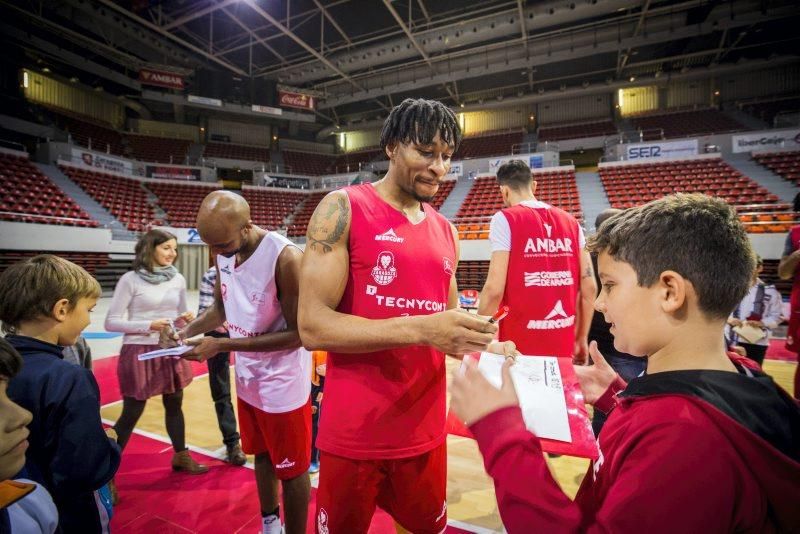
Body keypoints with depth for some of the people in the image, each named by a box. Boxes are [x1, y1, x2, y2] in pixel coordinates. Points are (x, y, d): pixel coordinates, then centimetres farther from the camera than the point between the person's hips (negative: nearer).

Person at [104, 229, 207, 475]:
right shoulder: (131, 280, -10)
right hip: (139, 353, -5)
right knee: (131, 413, 5)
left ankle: (181, 457, 33)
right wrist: (149, 325, -21)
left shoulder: (178, 279, 3)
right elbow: (111, 322, -9)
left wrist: (184, 319, -10)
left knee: (174, 404, 16)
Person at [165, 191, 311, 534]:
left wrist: (222, 345, -26)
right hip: (247, 378, 8)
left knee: (291, 469, 12)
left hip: (282, 384, -7)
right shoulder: (223, 253, -3)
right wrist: (186, 332, -8)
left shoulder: (285, 258, -28)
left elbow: (297, 333, -26)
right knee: (261, 456, 25)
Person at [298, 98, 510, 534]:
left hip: (425, 432, 6)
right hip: (353, 436, -5)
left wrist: (476, 343, -7)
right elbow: (313, 326, -18)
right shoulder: (343, 209, -10)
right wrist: (420, 329, -27)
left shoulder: (445, 230, 8)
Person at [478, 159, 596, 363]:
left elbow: (494, 289, -15)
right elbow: (589, 287, 6)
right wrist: (581, 339, 16)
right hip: (563, 345, 5)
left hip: (519, 345, -5)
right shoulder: (570, 221, 8)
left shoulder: (506, 219, -7)